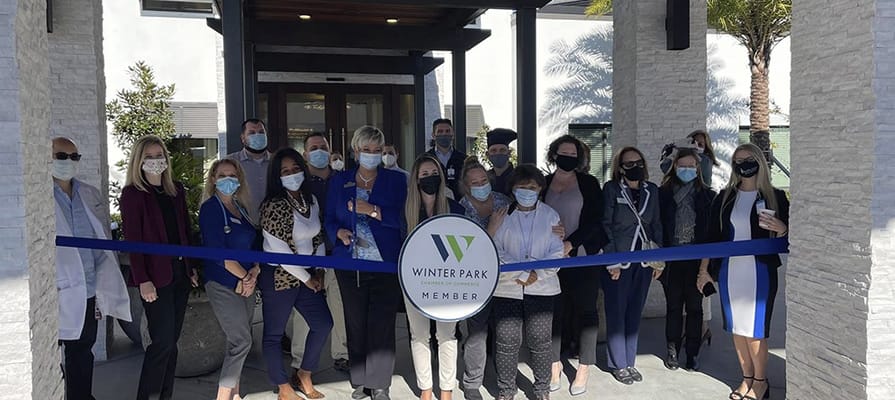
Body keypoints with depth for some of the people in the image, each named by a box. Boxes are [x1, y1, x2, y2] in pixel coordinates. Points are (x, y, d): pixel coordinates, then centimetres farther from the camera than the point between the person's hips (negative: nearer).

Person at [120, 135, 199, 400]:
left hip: (180, 272, 6)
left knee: (171, 340, 10)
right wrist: (142, 280, -15)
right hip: (155, 276, -6)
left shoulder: (176, 190, 12)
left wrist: (192, 267, 12)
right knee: (163, 341, -7)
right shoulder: (132, 194, -5)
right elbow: (133, 239, -10)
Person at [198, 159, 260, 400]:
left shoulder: (240, 208, 13)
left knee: (240, 341, 10)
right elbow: (216, 251, -16)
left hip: (246, 284, 7)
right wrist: (244, 276, -12)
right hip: (222, 284, -7)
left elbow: (253, 245, 13)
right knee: (241, 342, -9)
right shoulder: (211, 208, -9)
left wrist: (254, 273, -4)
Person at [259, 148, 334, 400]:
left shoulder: (310, 200, 4)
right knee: (274, 334, 5)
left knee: (323, 323, 10)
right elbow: (280, 250, -19)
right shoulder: (273, 205, -17)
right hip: (278, 277, -7)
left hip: (306, 275, 7)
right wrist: (307, 279, -12)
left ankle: (304, 375, 28)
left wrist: (319, 271, 4)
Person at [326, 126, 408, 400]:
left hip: (386, 263, -2)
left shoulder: (396, 180, 4)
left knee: (382, 325, -2)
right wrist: (339, 232, -11)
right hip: (350, 263, 2)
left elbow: (402, 217, -7)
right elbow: (329, 219, 9)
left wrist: (372, 210, -18)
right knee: (356, 325, 8)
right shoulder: (339, 182, 11)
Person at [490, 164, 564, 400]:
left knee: (540, 341, 6)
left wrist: (537, 274, -12)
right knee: (507, 341, 2)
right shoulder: (502, 215, 2)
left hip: (541, 288, 1)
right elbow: (495, 250, -2)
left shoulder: (550, 215, 5)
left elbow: (557, 252, 1)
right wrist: (519, 274, -13)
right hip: (507, 288, 0)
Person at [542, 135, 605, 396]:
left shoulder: (589, 183, 2)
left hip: (583, 256, -1)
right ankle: (555, 364, 17)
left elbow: (595, 220, -5)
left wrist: (571, 242, -16)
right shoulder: (543, 184, 7)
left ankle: (583, 370, 12)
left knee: (585, 310, 2)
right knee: (555, 310, 4)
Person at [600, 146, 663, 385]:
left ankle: (629, 362, 22)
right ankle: (618, 364, 15)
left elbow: (656, 225, 12)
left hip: (643, 261, 4)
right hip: (617, 261, -4)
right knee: (616, 313, 3)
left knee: (635, 312, 11)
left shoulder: (652, 190, 8)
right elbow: (605, 225, -7)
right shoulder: (611, 189, -5)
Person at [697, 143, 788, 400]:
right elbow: (712, 235, 9)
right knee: (736, 327, 9)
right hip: (728, 271, 3)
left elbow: (787, 236, 3)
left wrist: (780, 228, -20)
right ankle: (747, 378, 23)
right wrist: (704, 269, 9)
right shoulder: (724, 197, 7)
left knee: (755, 328, 0)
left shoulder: (775, 197, 0)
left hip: (760, 271, -3)